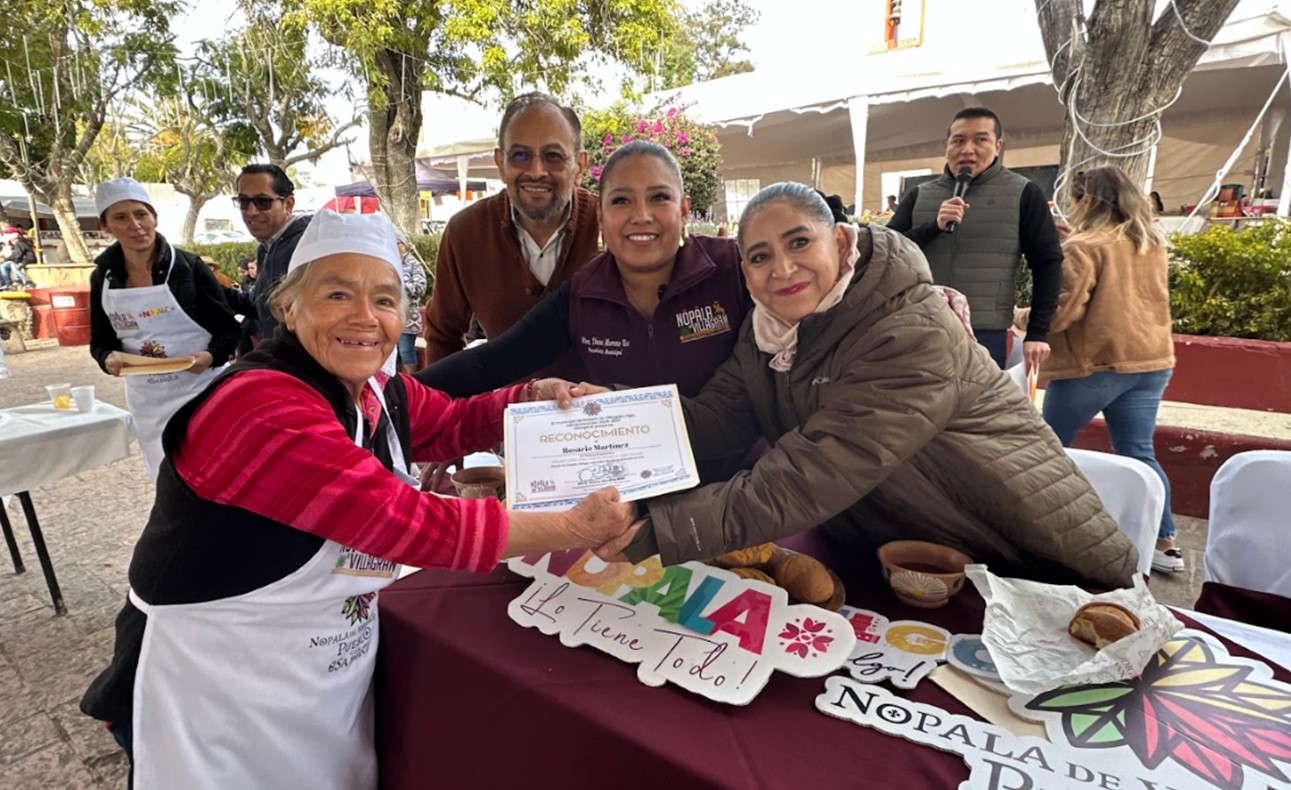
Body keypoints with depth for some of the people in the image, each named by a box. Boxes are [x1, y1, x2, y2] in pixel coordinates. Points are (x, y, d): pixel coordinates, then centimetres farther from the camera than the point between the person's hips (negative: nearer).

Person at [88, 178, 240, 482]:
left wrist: (210, 357, -24)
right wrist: (109, 358, -12)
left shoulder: (188, 266, -8)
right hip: (148, 401, 4)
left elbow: (229, 329, -5)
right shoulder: (103, 277, 3)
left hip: (202, 390, -4)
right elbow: (100, 341, 10)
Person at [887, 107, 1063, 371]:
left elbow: (1048, 263, 5)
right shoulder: (919, 196, 11)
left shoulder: (1022, 194, 5)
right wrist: (933, 227, -14)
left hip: (986, 334, -2)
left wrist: (1037, 333, -2)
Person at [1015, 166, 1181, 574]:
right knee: (1139, 454, 11)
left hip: (1093, 362, -7)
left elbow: (1063, 310, -18)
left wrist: (1024, 317, 0)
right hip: (1149, 360, 7)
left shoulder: (1085, 246, -11)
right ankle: (1165, 543, 13)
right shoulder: (1153, 243, 14)